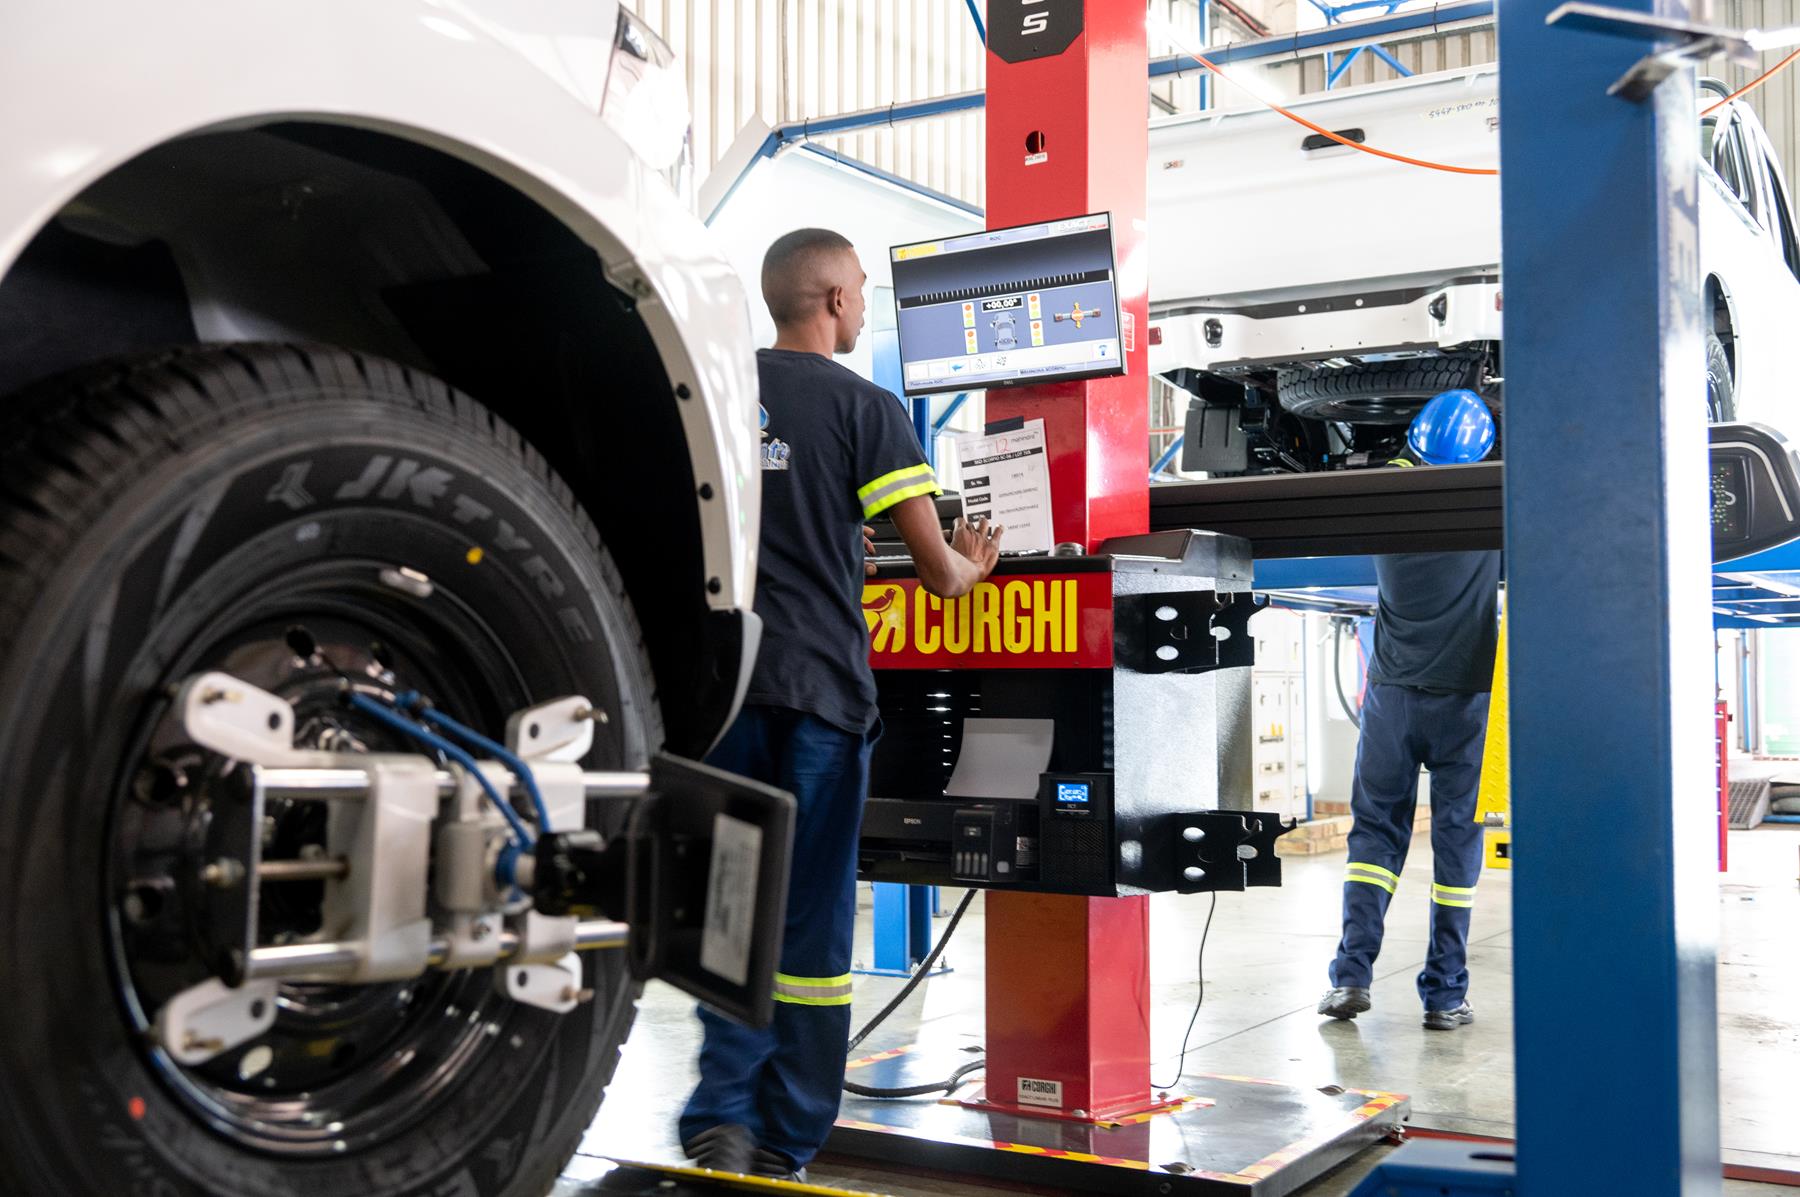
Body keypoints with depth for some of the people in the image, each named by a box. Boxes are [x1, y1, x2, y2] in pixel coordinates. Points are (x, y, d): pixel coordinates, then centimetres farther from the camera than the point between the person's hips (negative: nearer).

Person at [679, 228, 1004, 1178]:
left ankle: (721, 1115, 0)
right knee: (812, 917, 6)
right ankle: (782, 1148, 14)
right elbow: (937, 568, -7)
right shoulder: (864, 407, -4)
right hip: (821, 683, -3)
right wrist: (967, 570, 17)